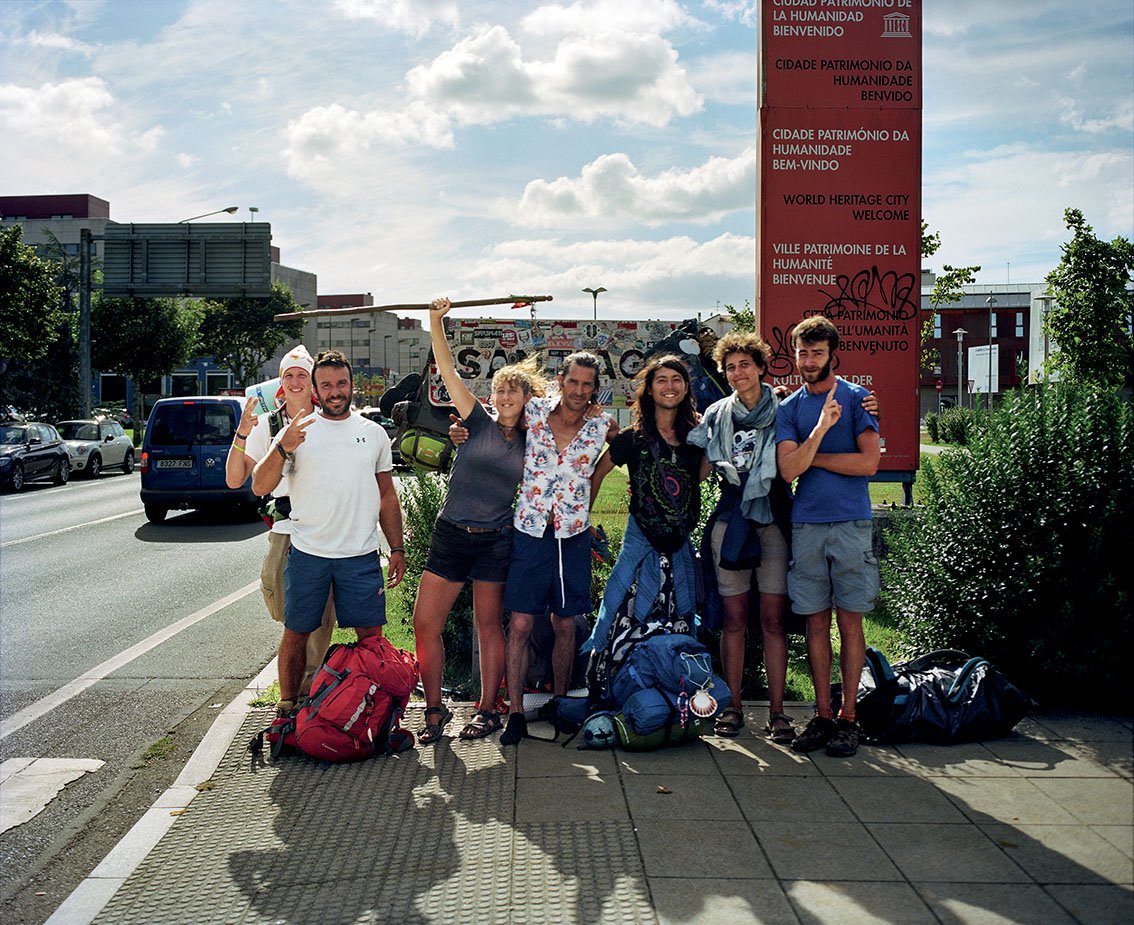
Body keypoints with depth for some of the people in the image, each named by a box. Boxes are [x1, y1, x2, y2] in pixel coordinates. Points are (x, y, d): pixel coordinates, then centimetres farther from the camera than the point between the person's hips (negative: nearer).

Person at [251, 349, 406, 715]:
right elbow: (259, 487, -6)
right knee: (296, 633, 7)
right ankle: (287, 706, 22)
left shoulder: (374, 434, 10)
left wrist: (397, 549, 9)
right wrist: (283, 449, -23)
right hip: (307, 554, -1)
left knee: (371, 635, 3)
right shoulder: (296, 431, 1)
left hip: (361, 555, 2)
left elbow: (387, 496, 15)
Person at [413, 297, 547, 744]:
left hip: (496, 541, 0)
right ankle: (435, 709, 11)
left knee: (489, 626, 7)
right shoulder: (479, 423, 1)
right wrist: (436, 321, -17)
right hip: (450, 534, 0)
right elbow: (447, 371, -8)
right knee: (425, 623, -2)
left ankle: (488, 710, 20)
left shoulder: (531, 442, 6)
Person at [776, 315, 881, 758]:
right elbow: (788, 469, -4)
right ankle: (822, 715, 14)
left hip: (851, 524, -3)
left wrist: (810, 457, -4)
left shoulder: (856, 398, 2)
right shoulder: (789, 408, 10)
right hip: (805, 525, 3)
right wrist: (821, 427, -16)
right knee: (816, 622, 6)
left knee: (849, 622, 2)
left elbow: (868, 462, -9)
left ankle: (847, 717, 9)